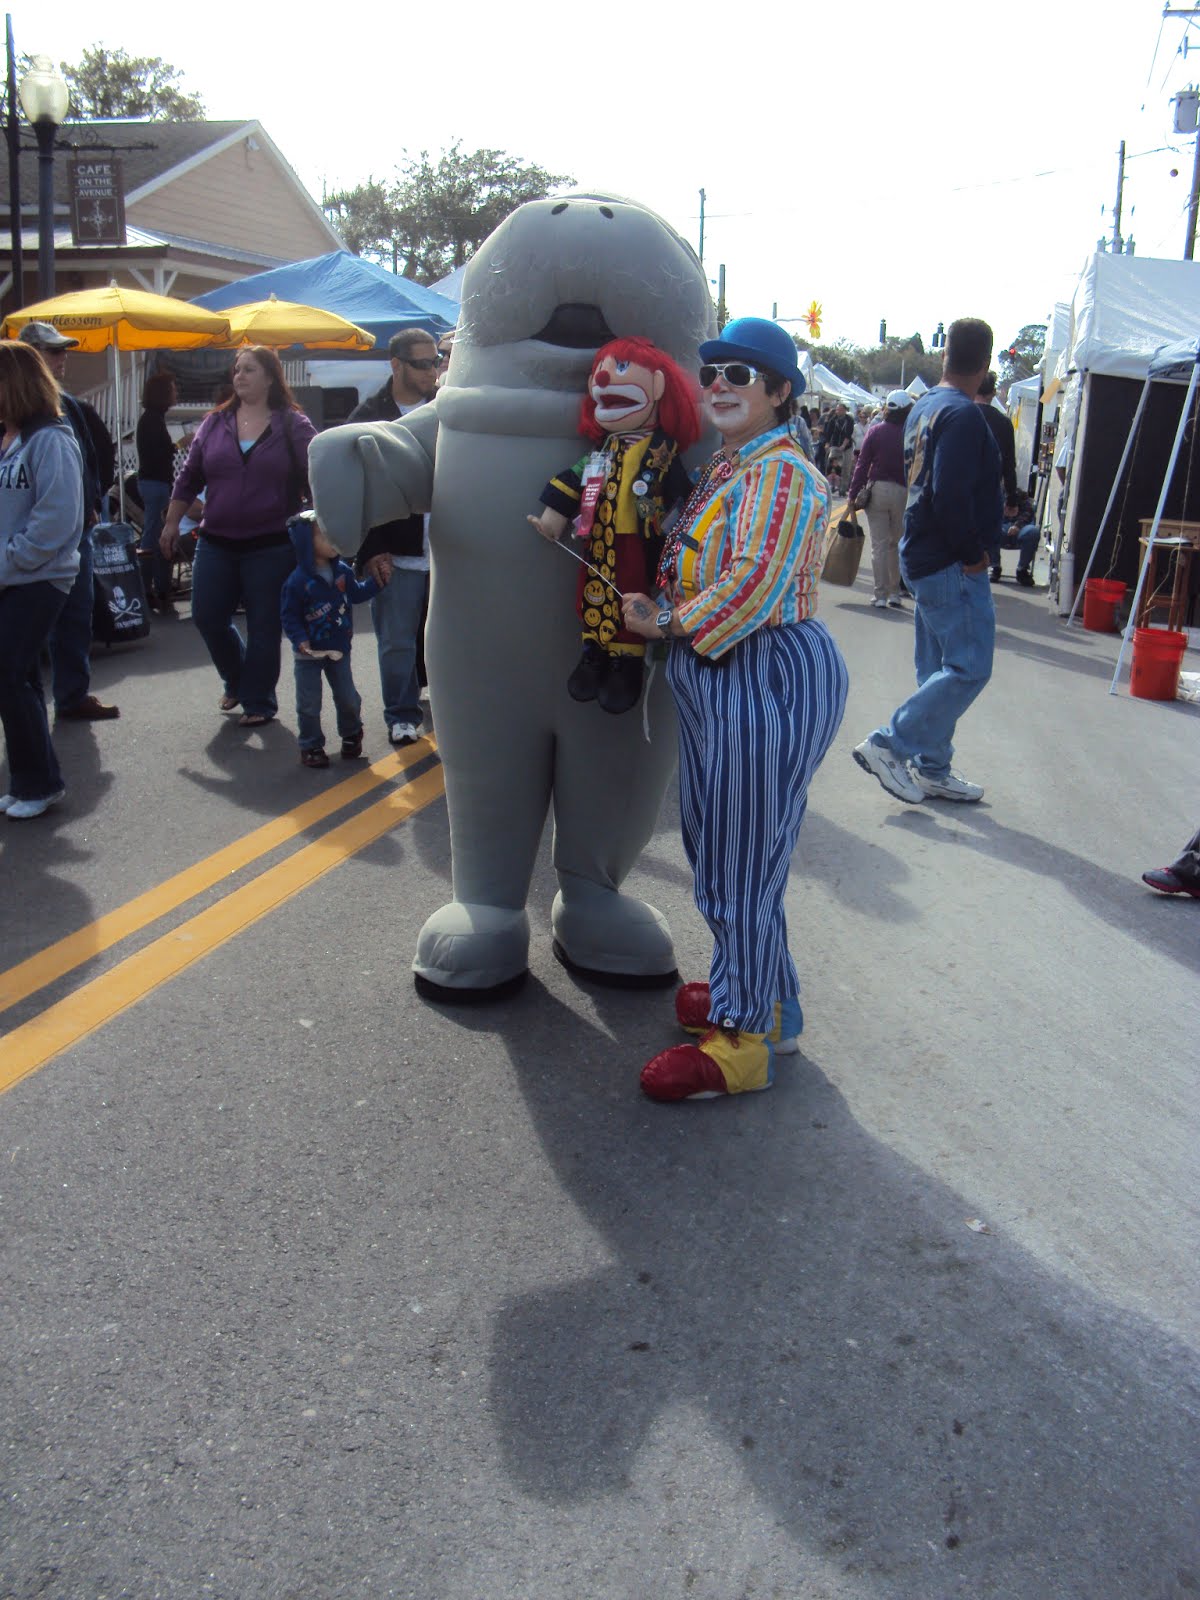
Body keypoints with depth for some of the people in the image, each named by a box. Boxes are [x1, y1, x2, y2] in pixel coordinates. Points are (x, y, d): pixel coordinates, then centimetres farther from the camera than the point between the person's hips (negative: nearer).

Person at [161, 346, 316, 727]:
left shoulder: (293, 425, -3)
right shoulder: (215, 423, 7)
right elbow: (188, 478, 13)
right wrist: (171, 523, 13)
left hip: (272, 547, -4)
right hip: (216, 544, 4)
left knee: (264, 626, 3)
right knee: (207, 618, 7)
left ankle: (258, 702, 18)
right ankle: (237, 680, 33)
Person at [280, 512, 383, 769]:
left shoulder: (342, 571, 0)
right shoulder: (298, 581, -18)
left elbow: (356, 593, 17)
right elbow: (289, 615, -14)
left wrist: (378, 581, 8)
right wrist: (300, 639, -25)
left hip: (339, 649, 4)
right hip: (309, 653, -4)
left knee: (347, 698, 11)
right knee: (309, 703, 1)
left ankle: (351, 734, 35)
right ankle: (311, 745, 15)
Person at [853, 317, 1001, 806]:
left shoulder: (924, 408, 12)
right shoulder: (963, 415, -17)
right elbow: (951, 496, -25)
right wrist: (972, 555, -14)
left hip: (924, 558, 10)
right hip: (952, 564, -10)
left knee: (939, 668, 14)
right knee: (969, 667, -6)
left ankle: (932, 771, 19)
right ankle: (888, 745, -5)